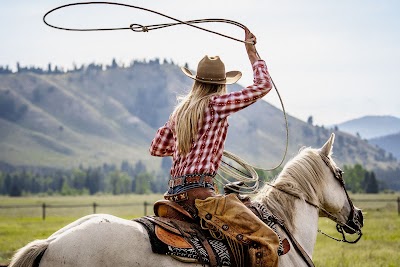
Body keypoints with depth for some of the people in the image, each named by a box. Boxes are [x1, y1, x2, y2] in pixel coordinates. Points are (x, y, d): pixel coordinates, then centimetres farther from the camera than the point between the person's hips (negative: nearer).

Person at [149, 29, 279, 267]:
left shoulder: (180, 110, 15)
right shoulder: (216, 104, -6)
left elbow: (156, 148, 25)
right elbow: (263, 85, -2)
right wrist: (251, 51, 9)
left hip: (175, 192, 9)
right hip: (198, 191, -9)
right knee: (267, 240, -14)